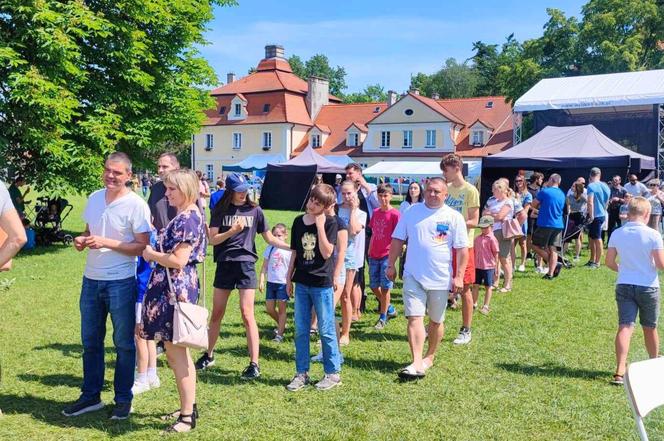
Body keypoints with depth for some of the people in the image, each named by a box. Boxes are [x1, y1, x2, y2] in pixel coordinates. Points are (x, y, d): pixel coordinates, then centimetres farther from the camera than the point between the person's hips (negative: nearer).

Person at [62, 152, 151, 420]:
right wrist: (81, 240, -3)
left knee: (123, 343, 6)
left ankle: (123, 400, 19)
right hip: (91, 280, 6)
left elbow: (143, 246, -14)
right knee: (90, 341, 14)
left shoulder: (136, 205, -12)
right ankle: (90, 396, 28)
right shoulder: (94, 198, 7)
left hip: (121, 282, -6)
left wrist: (106, 242, -21)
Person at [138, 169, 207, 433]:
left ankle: (187, 416, 8)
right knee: (177, 352, 17)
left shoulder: (187, 219, -18)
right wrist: (155, 253, 8)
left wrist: (151, 254, -9)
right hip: (171, 288, 11)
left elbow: (178, 260, -23)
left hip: (175, 289, -11)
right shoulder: (185, 216, 14)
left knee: (177, 354, -2)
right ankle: (189, 407, 29)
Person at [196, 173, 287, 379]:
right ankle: (209, 355, 30)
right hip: (224, 264, 2)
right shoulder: (220, 210, 3)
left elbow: (270, 238, 6)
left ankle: (254, 364, -2)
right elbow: (213, 239, -3)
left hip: (246, 264, -2)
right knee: (217, 314, 11)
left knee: (247, 314, -7)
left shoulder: (254, 210, 3)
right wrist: (232, 231, -18)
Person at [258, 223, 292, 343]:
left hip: (283, 283, -4)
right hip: (271, 282, 4)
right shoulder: (270, 248, 4)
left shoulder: (289, 250, -7)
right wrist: (261, 280, 1)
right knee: (269, 309, 9)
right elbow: (264, 266, 7)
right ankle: (281, 325, 32)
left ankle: (279, 334, 8)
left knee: (281, 309, 1)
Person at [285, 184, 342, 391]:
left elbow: (326, 253, -17)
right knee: (301, 331, 10)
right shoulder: (298, 222, 7)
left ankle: (333, 373, 17)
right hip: (301, 282, 5)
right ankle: (302, 373, 21)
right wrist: (289, 277, 12)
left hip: (322, 283, -5)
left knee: (326, 330, 4)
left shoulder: (330, 223, -7)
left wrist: (319, 225, -17)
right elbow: (295, 253, 13)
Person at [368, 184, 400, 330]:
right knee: (373, 286, 10)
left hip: (387, 255, -6)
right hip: (374, 255, 6)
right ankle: (387, 307, 33)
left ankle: (383, 319, 11)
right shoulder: (375, 212, 9)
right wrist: (369, 251, 12)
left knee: (385, 287, -1)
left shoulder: (394, 213, -9)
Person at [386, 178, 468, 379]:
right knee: (414, 318, -10)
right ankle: (417, 364, -12)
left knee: (436, 321, 13)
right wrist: (391, 265, 5)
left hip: (440, 279, 0)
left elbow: (462, 249, -3)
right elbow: (397, 240, 8)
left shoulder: (454, 217, -3)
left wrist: (459, 276, -8)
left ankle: (430, 357, 32)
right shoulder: (412, 212, 2)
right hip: (413, 276, 1)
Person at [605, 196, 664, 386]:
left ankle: (620, 371, -15)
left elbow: (609, 262, 2)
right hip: (648, 287, -1)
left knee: (625, 326, -3)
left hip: (624, 285, 2)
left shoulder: (617, 234, -3)